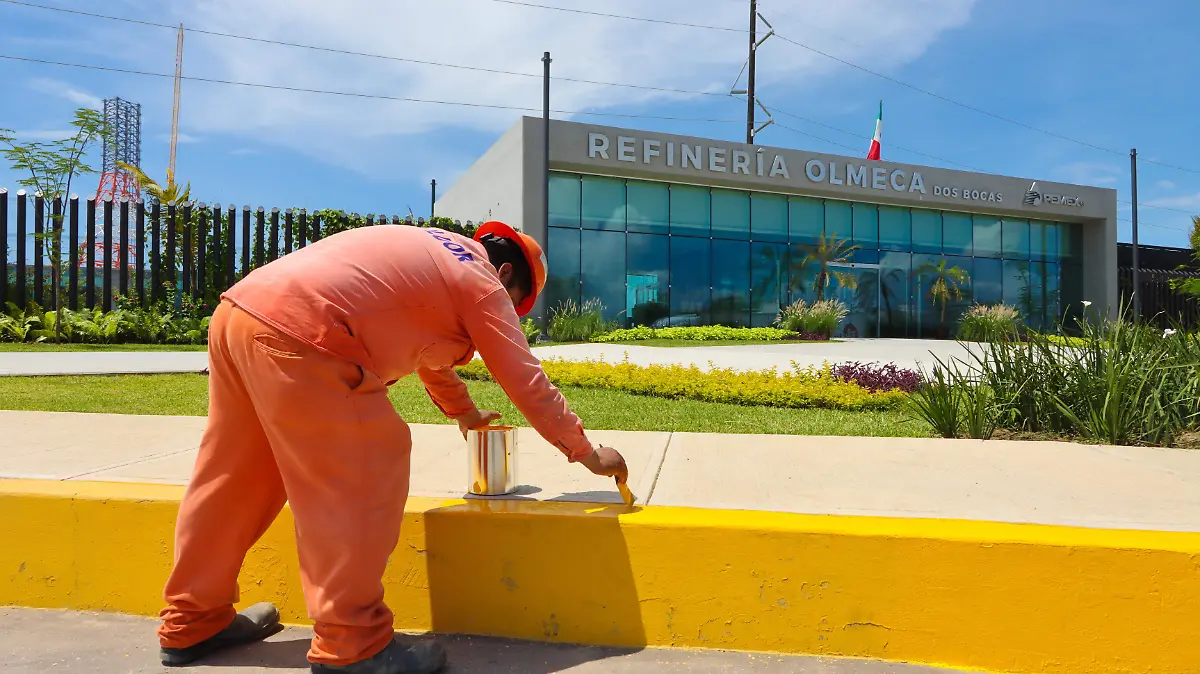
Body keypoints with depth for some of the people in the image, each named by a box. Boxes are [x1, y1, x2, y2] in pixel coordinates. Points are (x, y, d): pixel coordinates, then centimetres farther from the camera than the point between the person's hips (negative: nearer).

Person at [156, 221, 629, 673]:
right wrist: (587, 453, 15)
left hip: (239, 311, 11)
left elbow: (425, 344, 42)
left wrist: (464, 412, 53)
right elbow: (527, 381, 4)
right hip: (296, 335, -11)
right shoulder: (482, 283, 4)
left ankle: (192, 623, 34)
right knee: (361, 481, -3)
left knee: (233, 478, 19)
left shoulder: (434, 254, 30)